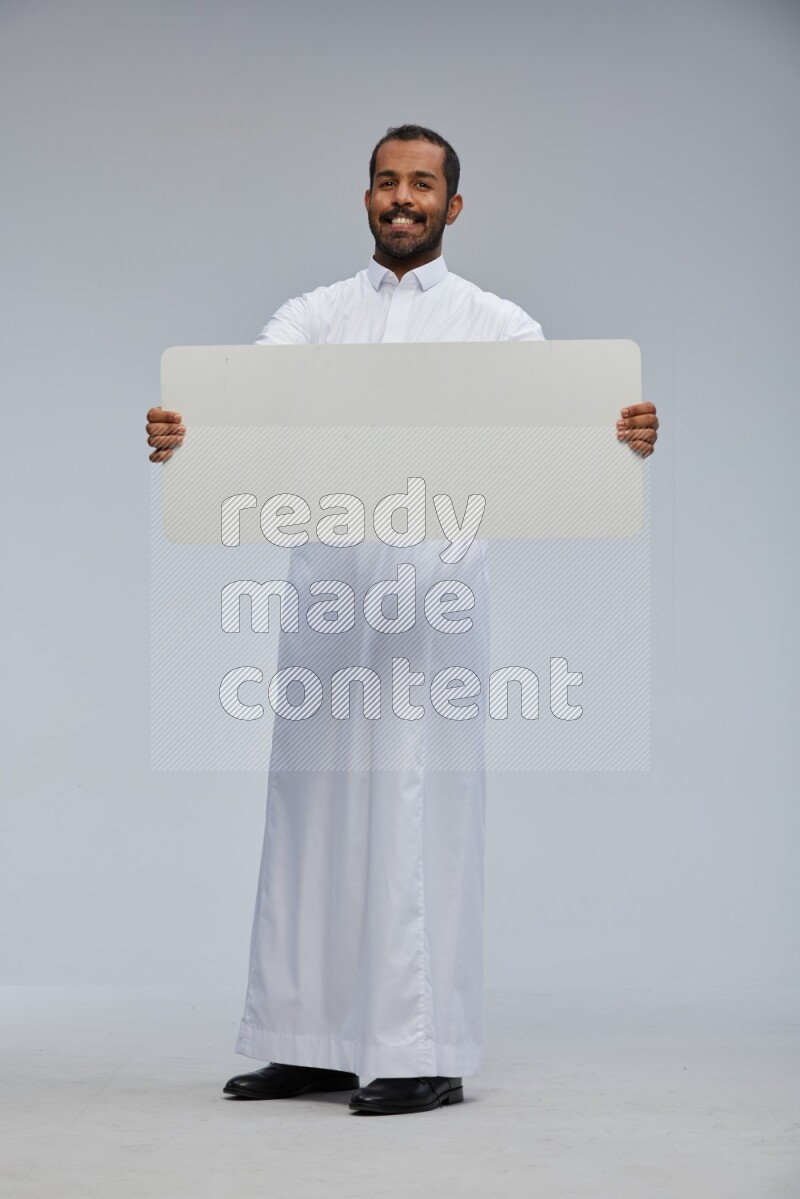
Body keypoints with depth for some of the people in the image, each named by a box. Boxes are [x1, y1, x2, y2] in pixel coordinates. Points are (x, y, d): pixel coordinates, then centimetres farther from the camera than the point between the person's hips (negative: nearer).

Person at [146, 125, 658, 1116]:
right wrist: (181, 430, -26)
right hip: (323, 577, 4)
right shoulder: (315, 315, 14)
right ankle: (313, 1042, 16)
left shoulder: (495, 322, 7)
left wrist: (627, 434, -31)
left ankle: (427, 1053, -1)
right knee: (316, 804, 7)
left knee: (420, 809, -6)